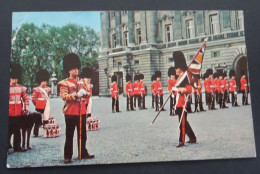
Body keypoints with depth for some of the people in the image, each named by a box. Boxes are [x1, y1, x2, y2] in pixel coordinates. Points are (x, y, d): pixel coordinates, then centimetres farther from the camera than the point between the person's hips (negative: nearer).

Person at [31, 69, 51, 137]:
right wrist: (37, 104, -3)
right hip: (40, 108, -5)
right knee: (38, 120, -2)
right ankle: (35, 133, 5)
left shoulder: (48, 89, 12)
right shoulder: (36, 90, -6)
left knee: (46, 120, 8)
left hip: (46, 108, 6)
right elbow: (33, 98, -8)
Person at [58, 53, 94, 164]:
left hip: (82, 111, 5)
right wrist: (76, 94, -26)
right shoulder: (64, 83, -3)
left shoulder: (81, 81, 15)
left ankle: (83, 153, 23)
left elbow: (87, 93, 17)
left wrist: (85, 92, -7)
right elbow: (63, 96, -15)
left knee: (82, 134, 11)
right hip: (70, 112, -5)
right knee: (69, 135, 2)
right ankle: (67, 157, 9)